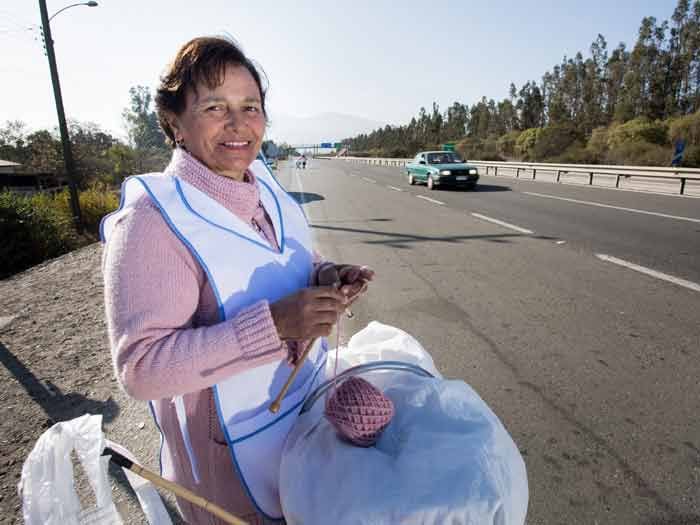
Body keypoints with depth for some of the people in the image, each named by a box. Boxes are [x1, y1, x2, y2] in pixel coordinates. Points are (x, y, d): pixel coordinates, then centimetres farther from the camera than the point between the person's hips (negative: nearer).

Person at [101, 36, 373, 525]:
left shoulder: (266, 185, -2)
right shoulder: (152, 219, -24)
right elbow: (141, 367, -28)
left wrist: (327, 277, -14)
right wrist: (273, 324, -37)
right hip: (235, 444, -6)